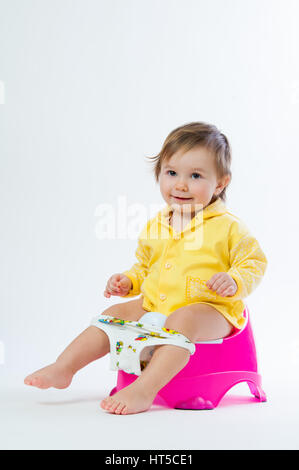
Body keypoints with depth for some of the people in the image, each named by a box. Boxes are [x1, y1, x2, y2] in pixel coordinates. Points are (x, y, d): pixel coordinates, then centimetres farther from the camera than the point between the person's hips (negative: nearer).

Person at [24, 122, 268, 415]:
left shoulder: (228, 227, -5)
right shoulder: (155, 226, 12)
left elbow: (255, 261, -2)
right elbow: (144, 266, 26)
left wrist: (235, 282, -21)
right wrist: (128, 282, 7)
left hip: (208, 310, -6)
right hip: (154, 307, 6)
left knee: (182, 321, -36)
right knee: (115, 313, -5)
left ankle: (144, 390, -41)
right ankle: (63, 368, -3)